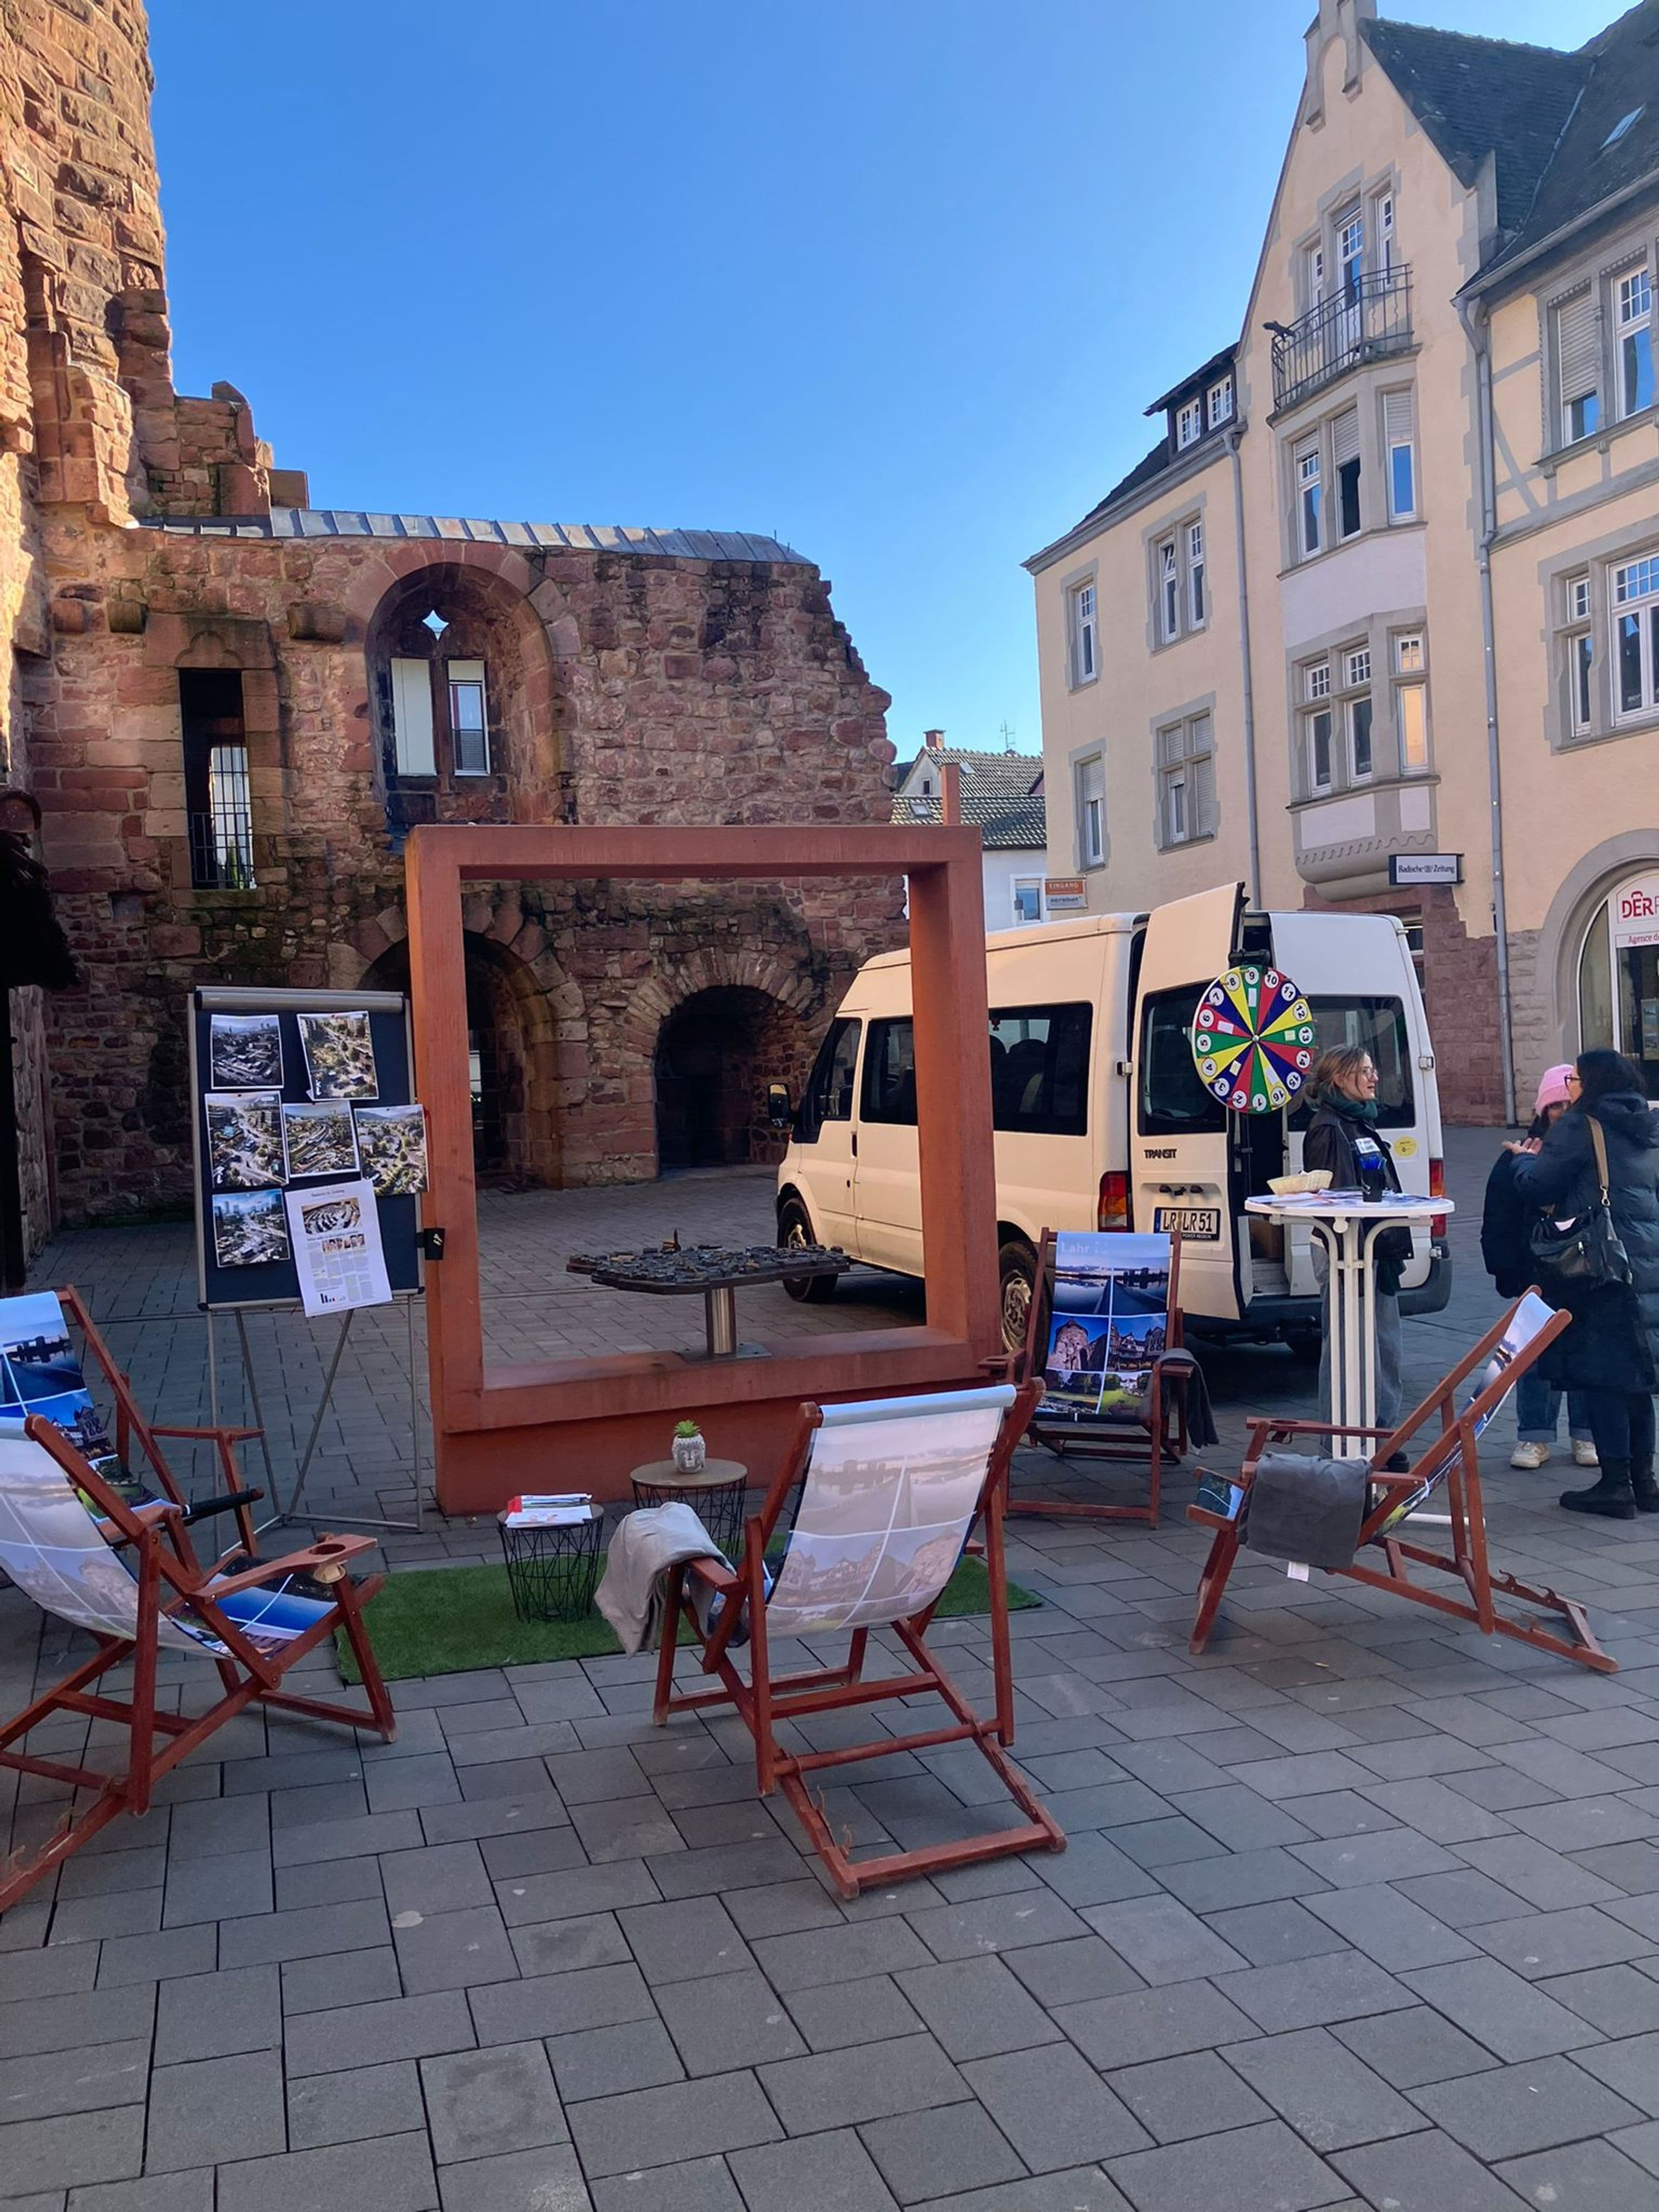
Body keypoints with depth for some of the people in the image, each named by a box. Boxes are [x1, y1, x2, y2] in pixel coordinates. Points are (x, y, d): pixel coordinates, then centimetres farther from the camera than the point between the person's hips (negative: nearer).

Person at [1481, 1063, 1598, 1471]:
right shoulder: (1520, 1157, 1)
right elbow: (1498, 1223, 3)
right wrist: (1507, 1271, -3)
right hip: (1540, 1275, 0)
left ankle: (1587, 1434, 19)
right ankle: (1535, 1436, 12)